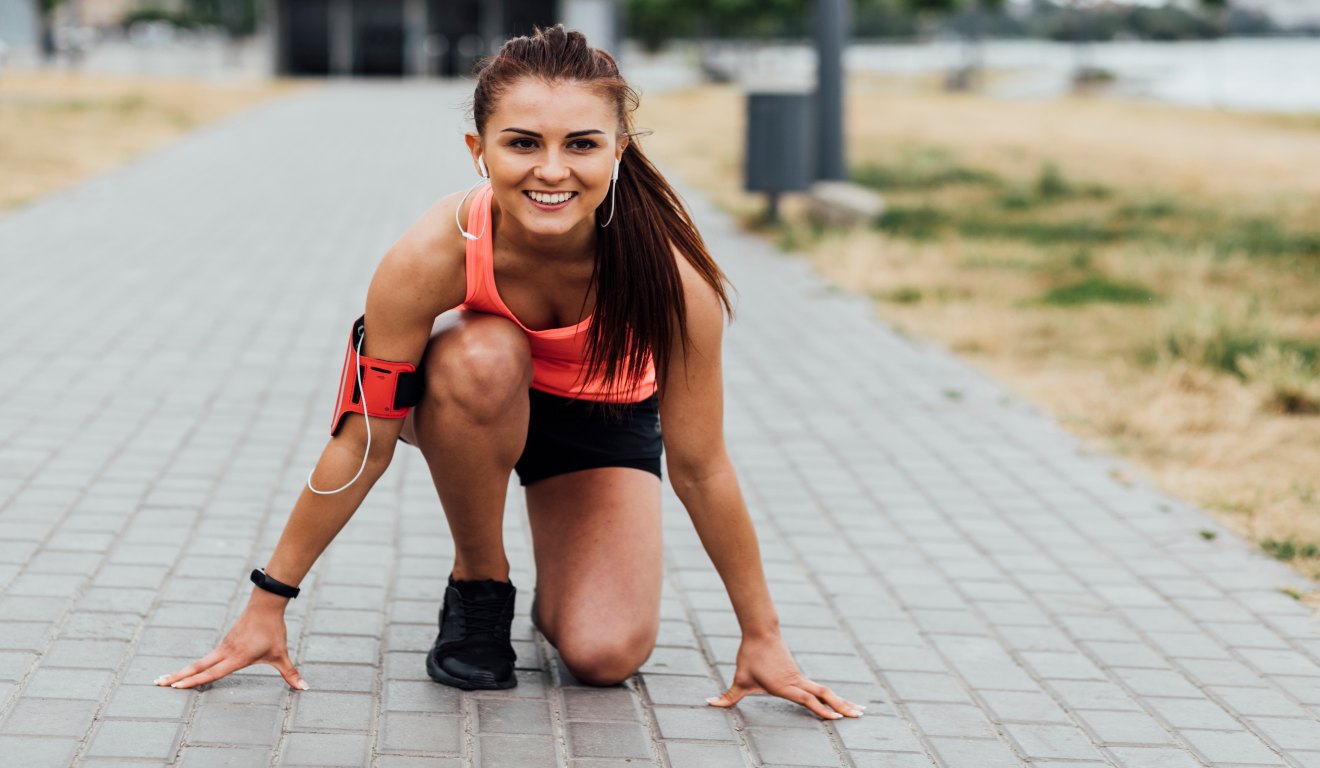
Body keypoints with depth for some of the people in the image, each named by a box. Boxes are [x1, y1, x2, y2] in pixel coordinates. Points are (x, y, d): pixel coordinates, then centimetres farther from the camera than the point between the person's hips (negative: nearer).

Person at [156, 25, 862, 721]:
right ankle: (478, 586, -12)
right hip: (470, 403, 0)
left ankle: (558, 577, 18)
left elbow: (699, 470, -23)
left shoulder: (668, 271, -35)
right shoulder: (432, 257, -35)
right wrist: (266, 605, -19)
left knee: (604, 654, -19)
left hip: (605, 418, 0)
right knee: (482, 355, -37)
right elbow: (362, 444, -25)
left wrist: (762, 637, -15)